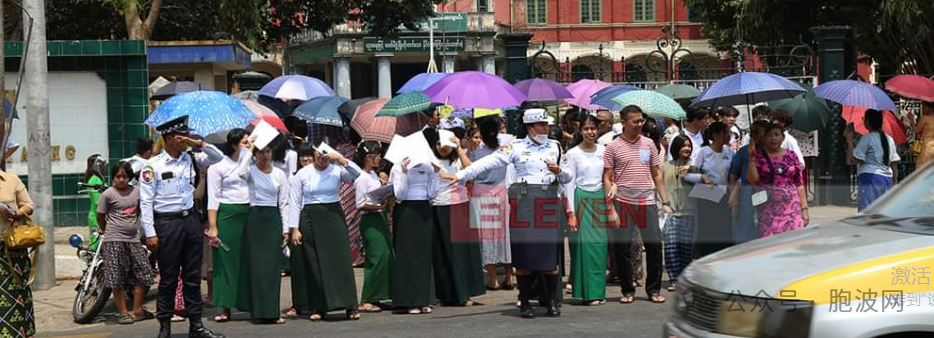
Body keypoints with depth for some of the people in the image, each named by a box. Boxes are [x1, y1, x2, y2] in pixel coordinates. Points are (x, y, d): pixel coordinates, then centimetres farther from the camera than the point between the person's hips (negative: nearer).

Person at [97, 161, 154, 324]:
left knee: (143, 275, 3)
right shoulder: (108, 194, -5)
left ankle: (137, 311, 13)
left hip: (134, 239, 5)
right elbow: (100, 216, 4)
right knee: (118, 280, -3)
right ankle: (123, 313, 6)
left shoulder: (136, 191, 8)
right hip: (114, 241, -5)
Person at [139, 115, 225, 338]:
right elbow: (146, 201, -9)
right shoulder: (153, 166, -8)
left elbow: (218, 157, 15)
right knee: (168, 278, 1)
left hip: (190, 220, 5)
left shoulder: (191, 159, 6)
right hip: (167, 223, -5)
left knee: (193, 277, 10)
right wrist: (150, 233, -13)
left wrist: (199, 144, -2)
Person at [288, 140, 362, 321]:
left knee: (341, 259, -6)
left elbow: (356, 174, -14)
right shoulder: (302, 174, 2)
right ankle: (318, 308, 9)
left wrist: (342, 160, -24)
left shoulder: (337, 170, 3)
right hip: (311, 219, 0)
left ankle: (350, 306, -6)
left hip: (334, 217, 0)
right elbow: (295, 202, 2)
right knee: (314, 264, 2)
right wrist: (294, 229, -4)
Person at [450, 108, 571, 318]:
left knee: (550, 251, -2)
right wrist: (460, 175, -12)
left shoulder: (555, 147, 13)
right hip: (524, 200, -2)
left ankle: (551, 301, 10)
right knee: (524, 252, -1)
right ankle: (524, 302, 10)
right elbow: (489, 162, -4)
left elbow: (568, 178, 18)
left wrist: (559, 171, -5)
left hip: (549, 201, 2)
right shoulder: (517, 147, 3)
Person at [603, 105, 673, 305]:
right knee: (622, 248, 1)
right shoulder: (613, 147, 2)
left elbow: (657, 175, 14)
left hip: (647, 201, 2)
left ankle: (654, 290, 12)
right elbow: (607, 177, 3)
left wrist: (665, 201, 9)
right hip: (623, 203, -2)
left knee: (654, 245, 0)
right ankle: (627, 290, 13)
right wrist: (610, 194, -12)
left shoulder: (648, 144, 11)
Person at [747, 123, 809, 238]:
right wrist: (751, 157, -15)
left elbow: (799, 183, 9)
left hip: (791, 207, 2)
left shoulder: (791, 156, 9)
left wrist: (804, 208, 4)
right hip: (768, 209, -2)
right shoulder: (759, 155, 4)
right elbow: (753, 179, -7)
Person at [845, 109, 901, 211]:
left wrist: (849, 140, -4)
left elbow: (853, 160, -11)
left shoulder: (866, 138, -7)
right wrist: (894, 183, 19)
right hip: (887, 180, 7)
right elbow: (894, 165, 13)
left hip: (870, 179, -7)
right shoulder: (889, 139, 13)